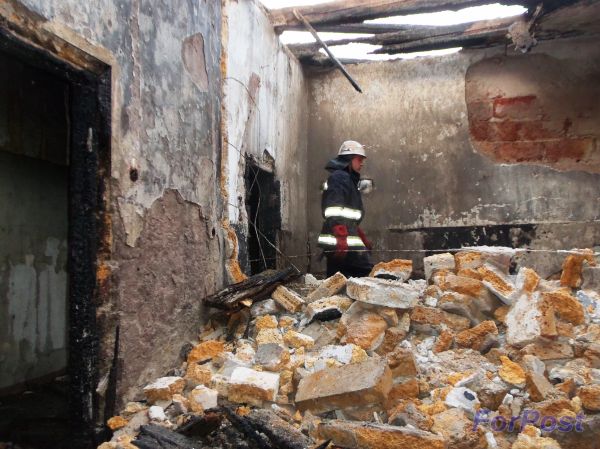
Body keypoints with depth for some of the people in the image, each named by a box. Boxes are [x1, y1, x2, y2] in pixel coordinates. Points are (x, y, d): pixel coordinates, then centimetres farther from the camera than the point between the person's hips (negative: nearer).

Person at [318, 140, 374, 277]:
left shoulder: (349, 180, 26)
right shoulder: (339, 177, -6)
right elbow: (335, 213, -19)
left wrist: (363, 238, 26)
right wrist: (341, 238, -28)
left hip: (337, 242, 10)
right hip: (345, 242, -10)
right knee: (367, 274, -11)